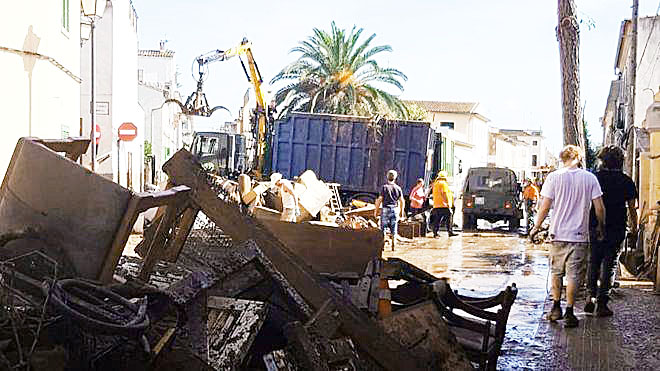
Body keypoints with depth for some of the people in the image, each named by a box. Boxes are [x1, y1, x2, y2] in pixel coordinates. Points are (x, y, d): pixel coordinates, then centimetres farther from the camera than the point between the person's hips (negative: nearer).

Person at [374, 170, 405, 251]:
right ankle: (393, 246, 8)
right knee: (394, 229, 8)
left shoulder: (384, 187, -6)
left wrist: (376, 211, -2)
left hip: (386, 210, -3)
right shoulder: (398, 188, 4)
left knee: (383, 228, 2)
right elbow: (402, 201, 6)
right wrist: (402, 211, 17)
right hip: (395, 210, 3)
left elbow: (379, 200, -8)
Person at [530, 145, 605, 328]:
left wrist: (536, 227, 7)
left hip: (558, 234, 1)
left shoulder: (554, 177, -3)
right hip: (580, 235, 0)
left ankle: (556, 308, 20)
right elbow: (599, 207, -1)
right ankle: (569, 313, 2)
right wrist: (600, 227, 14)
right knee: (573, 274, 2)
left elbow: (545, 206, -4)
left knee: (556, 272, 16)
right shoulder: (590, 178, -1)